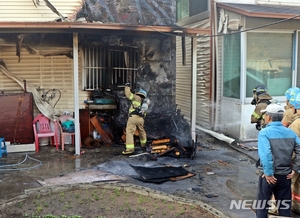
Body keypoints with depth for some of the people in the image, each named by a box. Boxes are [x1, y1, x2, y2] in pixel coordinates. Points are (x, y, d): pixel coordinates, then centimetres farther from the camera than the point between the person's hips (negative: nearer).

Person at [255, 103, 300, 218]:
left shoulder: (264, 132, -14)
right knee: (285, 206, 16)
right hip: (285, 175, 5)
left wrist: (268, 173, -19)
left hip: (269, 175, -4)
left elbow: (265, 154, -26)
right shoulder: (290, 132, 3)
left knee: (262, 205, 11)